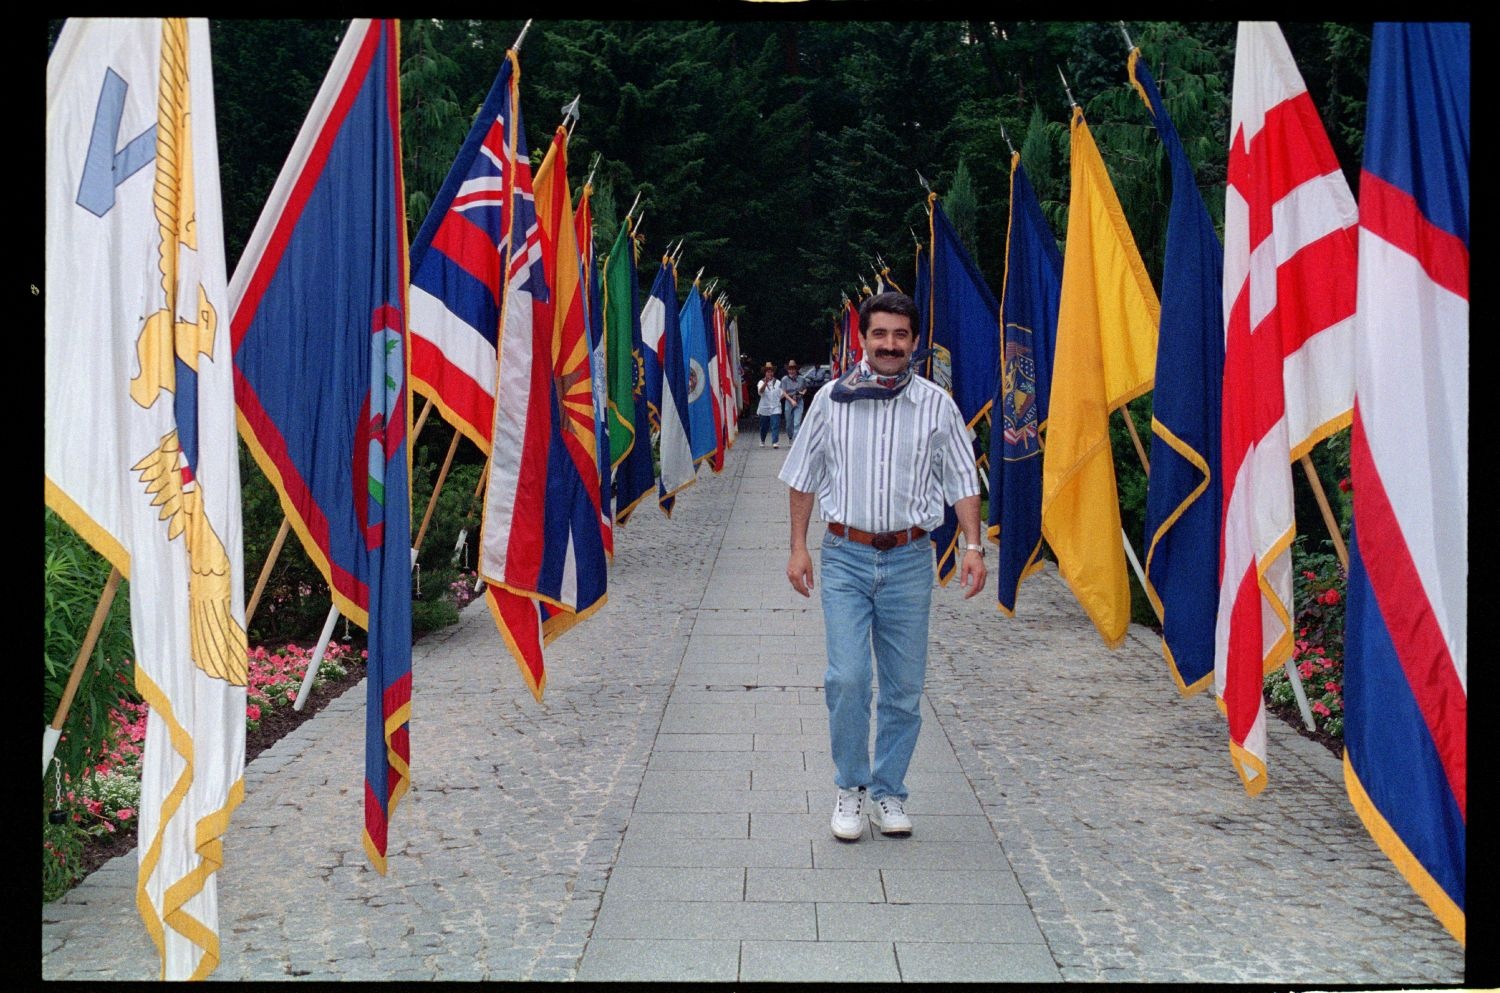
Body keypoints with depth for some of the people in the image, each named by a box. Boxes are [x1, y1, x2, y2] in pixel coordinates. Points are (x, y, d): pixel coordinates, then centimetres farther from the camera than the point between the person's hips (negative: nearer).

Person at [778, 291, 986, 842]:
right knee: (847, 678, -10)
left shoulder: (936, 404, 4)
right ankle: (850, 787, 10)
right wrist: (798, 547, 6)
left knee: (904, 687, 6)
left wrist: (972, 544, -5)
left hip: (909, 558, 1)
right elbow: (804, 477, 10)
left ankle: (887, 794, 21)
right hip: (845, 555, -1)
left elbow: (962, 480, 7)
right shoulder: (832, 399, 3)